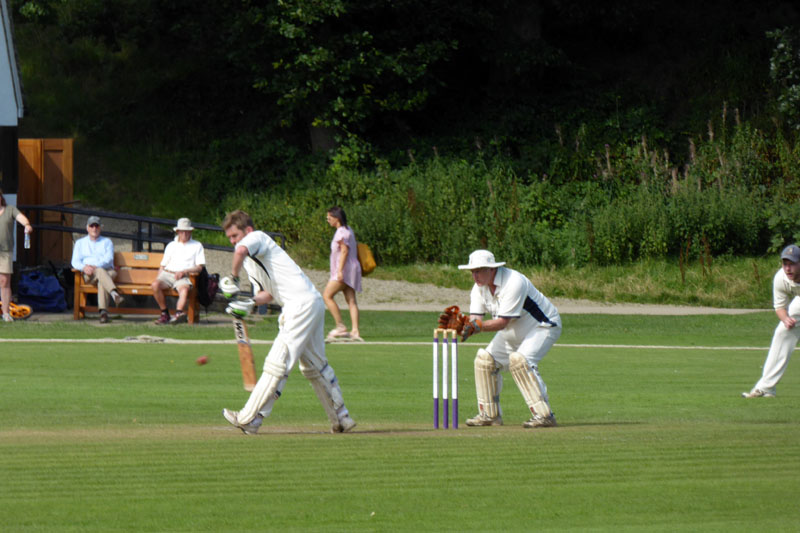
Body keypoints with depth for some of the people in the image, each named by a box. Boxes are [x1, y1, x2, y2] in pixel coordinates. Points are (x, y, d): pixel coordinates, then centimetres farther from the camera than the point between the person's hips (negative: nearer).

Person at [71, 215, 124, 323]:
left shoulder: (107, 242, 20)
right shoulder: (80, 243, 24)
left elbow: (108, 259, 1)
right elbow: (75, 262, 9)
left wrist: (95, 266, -17)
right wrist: (84, 267, -15)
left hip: (107, 271, 0)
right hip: (89, 275, 0)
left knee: (101, 281, -37)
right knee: (100, 272, -37)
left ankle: (103, 311, -54)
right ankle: (115, 294, -61)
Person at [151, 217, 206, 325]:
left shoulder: (197, 246, 18)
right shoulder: (171, 245, 28)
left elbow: (199, 267, 8)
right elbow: (163, 265, 24)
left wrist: (184, 271, -9)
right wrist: (158, 278, 5)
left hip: (184, 277, -3)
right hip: (167, 274, 3)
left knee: (184, 289, -38)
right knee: (155, 285, -30)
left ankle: (179, 313, -60)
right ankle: (164, 313, -22)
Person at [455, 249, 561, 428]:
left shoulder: (514, 283, -31)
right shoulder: (479, 287, -6)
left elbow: (502, 322, -33)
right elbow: (475, 320, -14)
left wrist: (478, 326, -47)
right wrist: (459, 323, -36)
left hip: (543, 326, -9)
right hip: (512, 333, 9)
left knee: (519, 359, -30)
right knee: (485, 359, 0)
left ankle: (544, 415, -28)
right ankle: (490, 414, 11)